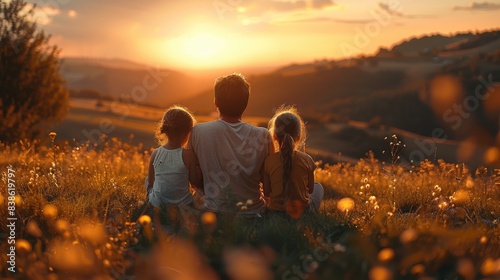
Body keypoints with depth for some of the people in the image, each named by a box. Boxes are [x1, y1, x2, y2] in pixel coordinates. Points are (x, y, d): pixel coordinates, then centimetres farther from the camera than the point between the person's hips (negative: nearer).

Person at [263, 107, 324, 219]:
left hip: (276, 210, 2)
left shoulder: (269, 161, -14)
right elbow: (310, 189, -1)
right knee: (318, 187, 31)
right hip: (302, 210, -1)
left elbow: (266, 192, -5)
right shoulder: (306, 159, -15)